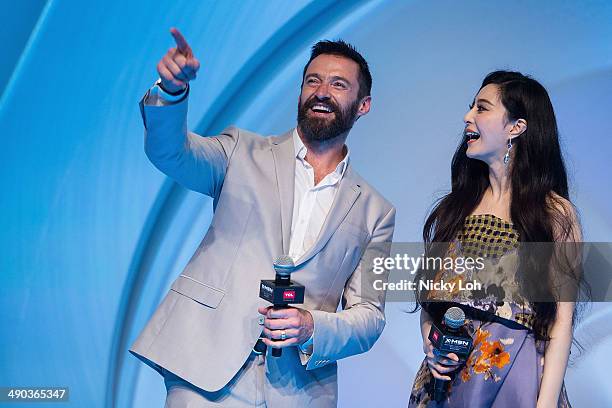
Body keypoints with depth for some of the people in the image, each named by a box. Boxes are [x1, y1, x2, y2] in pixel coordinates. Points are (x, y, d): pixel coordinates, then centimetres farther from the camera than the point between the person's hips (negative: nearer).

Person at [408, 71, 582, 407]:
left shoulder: (556, 213, -5)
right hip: (445, 377, 4)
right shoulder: (453, 207, 7)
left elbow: (562, 318, -10)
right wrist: (429, 343, -4)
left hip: (515, 379, -4)